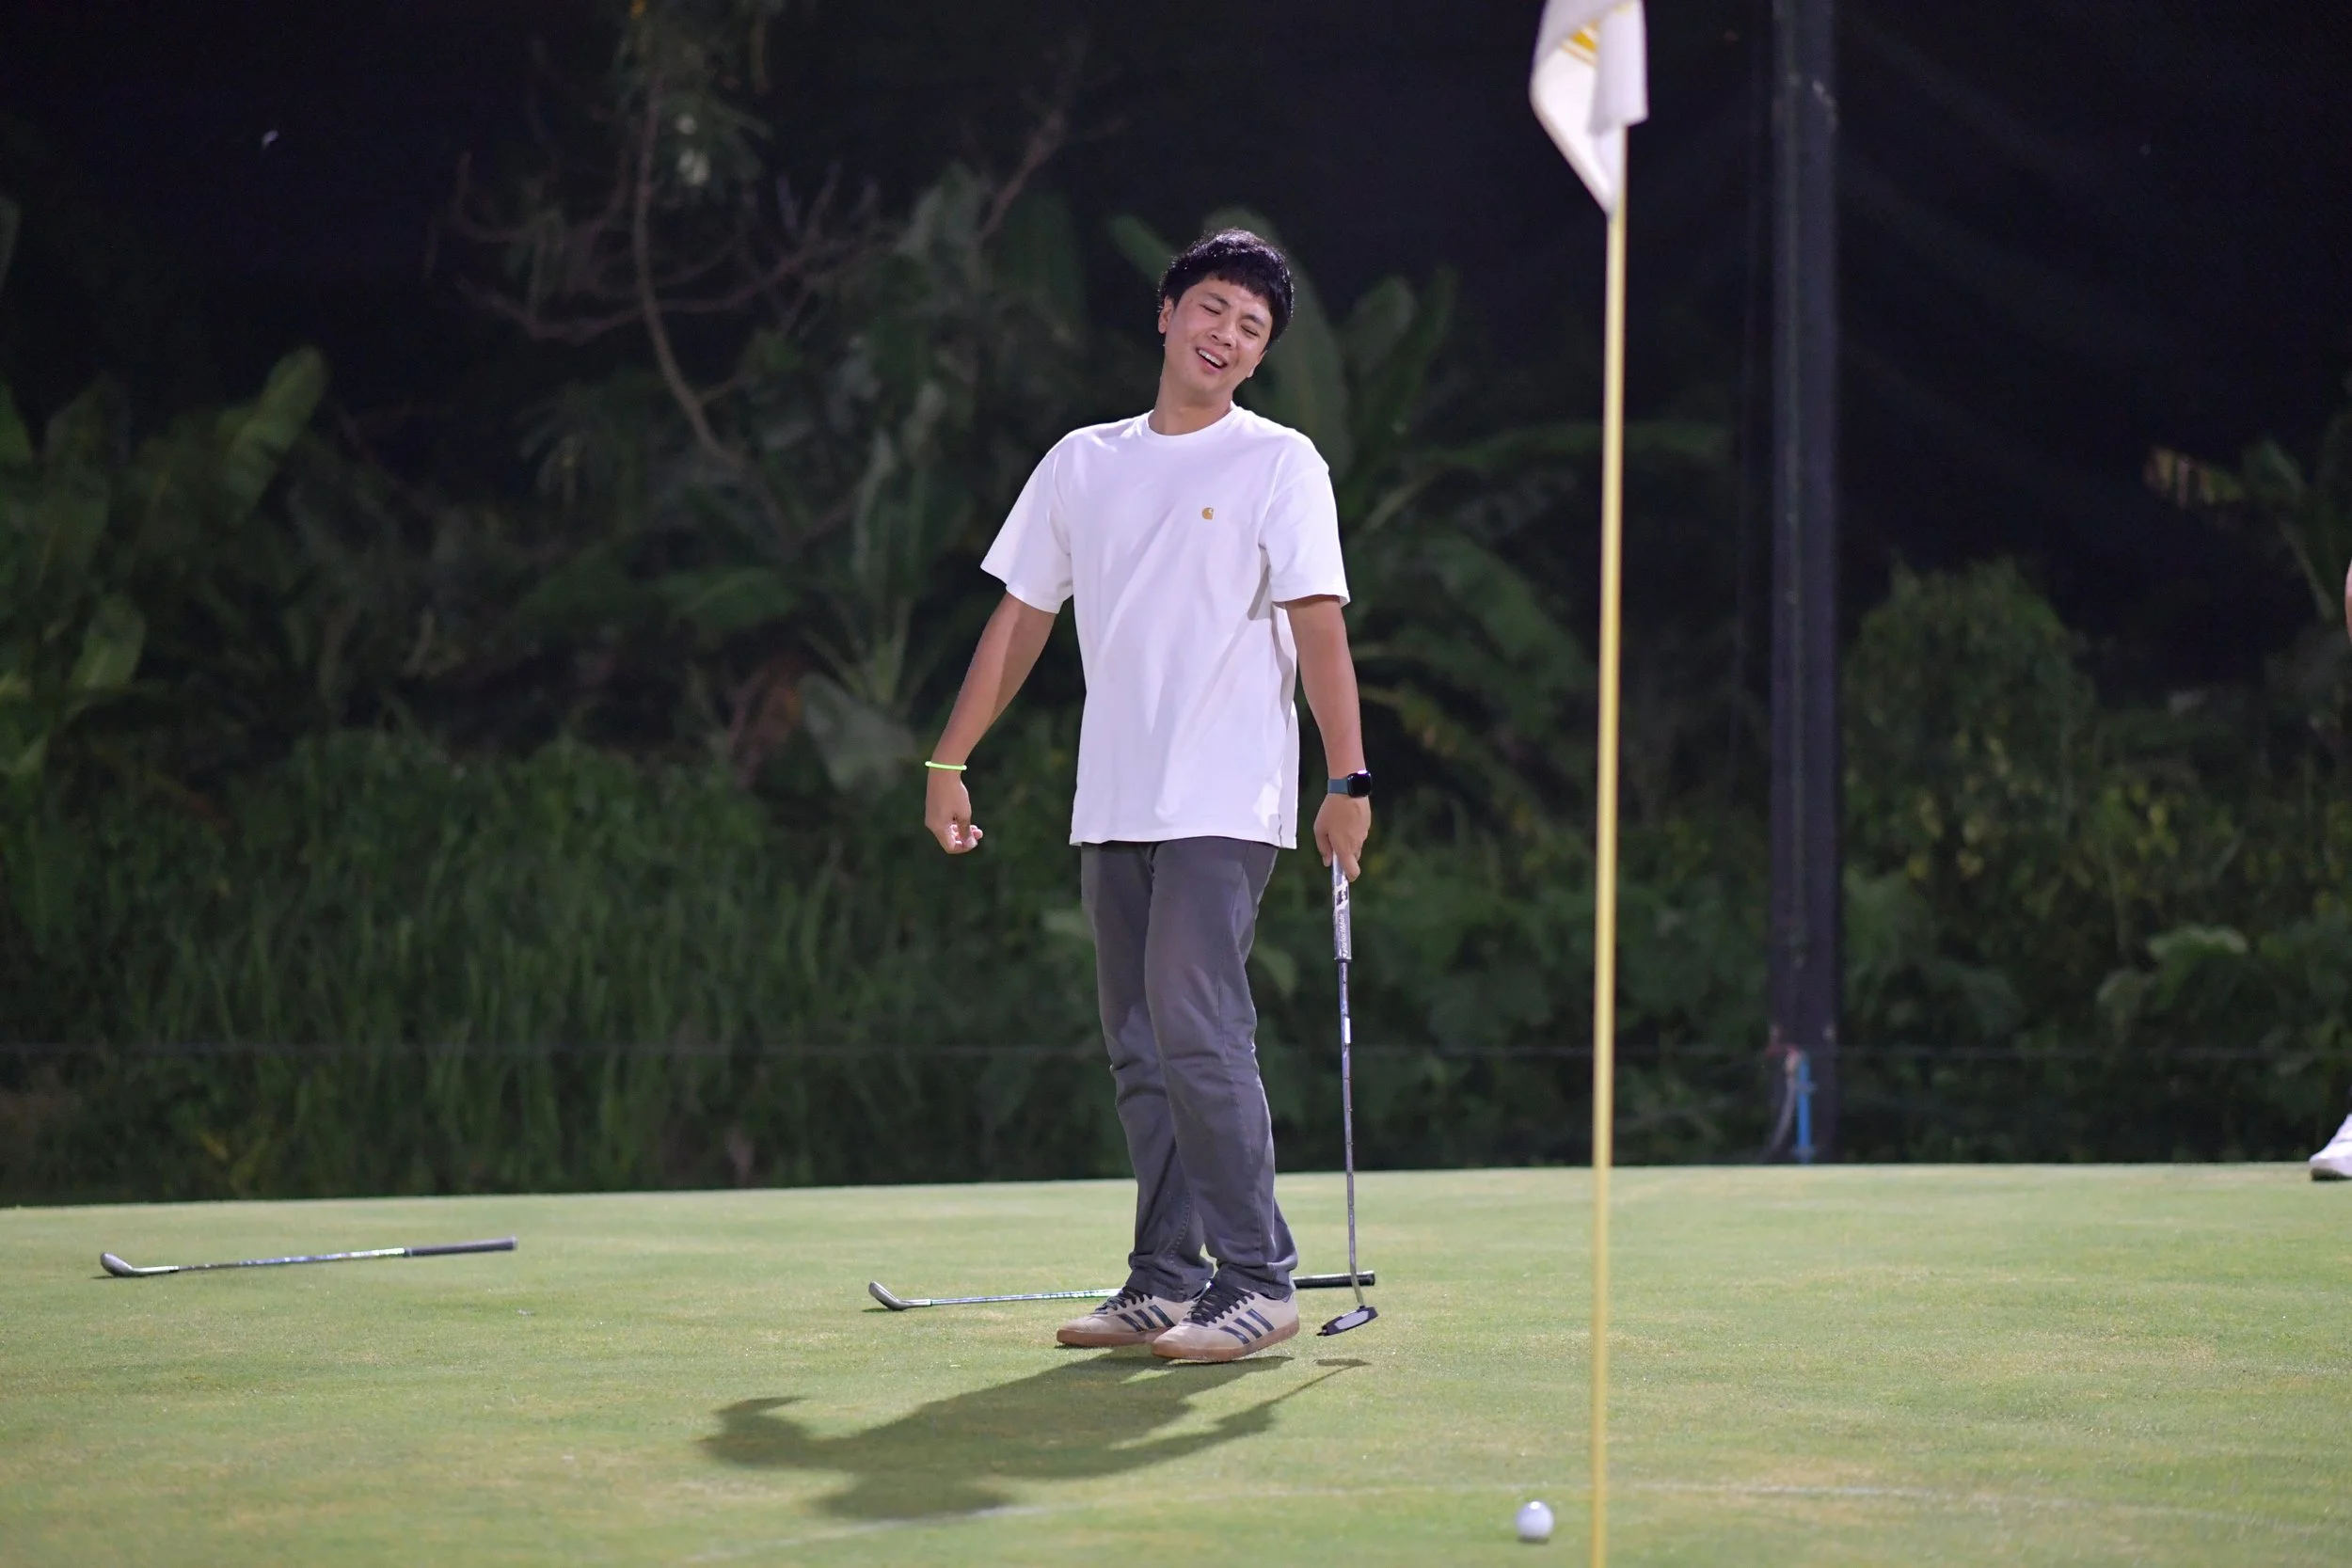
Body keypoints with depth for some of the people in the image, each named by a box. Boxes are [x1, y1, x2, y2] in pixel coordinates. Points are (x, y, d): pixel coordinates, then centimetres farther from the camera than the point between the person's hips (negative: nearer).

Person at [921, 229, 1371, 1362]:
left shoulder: (1279, 463, 0)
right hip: (1110, 805, 6)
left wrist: (1347, 778, -17)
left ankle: (1257, 1280, -10)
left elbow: (1318, 626, -8)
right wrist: (949, 762, 14)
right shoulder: (1081, 463, 14)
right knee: (1139, 1049, 7)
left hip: (1225, 804, -6)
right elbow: (1021, 620, 18)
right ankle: (1165, 1281, 12)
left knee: (1197, 1033, -15)